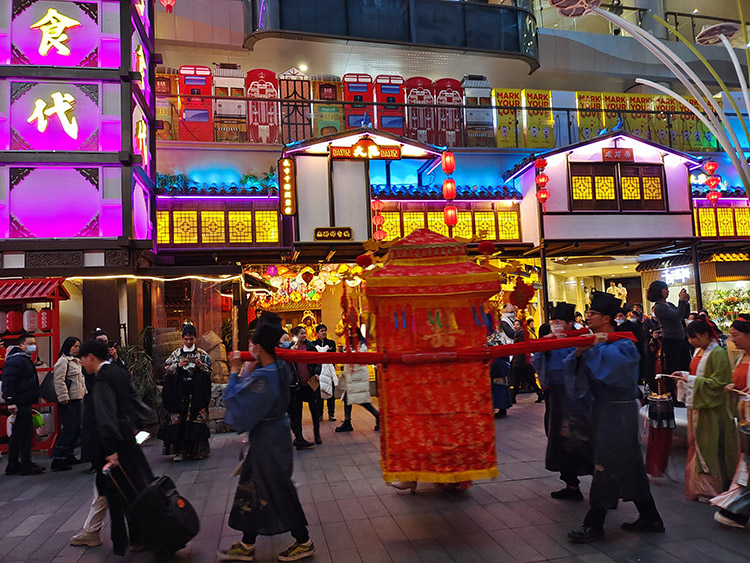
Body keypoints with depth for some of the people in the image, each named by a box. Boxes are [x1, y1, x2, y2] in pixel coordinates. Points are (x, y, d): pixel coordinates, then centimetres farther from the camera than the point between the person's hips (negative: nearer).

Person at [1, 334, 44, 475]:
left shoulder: (26, 360, 19)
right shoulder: (16, 361, -15)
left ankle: (13, 465, 22)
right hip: (20, 405, -11)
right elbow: (8, 383, -23)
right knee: (25, 434, -5)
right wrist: (11, 402, -27)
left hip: (24, 404, 11)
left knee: (17, 435, 15)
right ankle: (26, 466, 2)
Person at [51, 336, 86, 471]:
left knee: (76, 429, 12)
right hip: (68, 401, -10)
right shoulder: (63, 360, -10)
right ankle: (57, 460, -7)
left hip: (76, 399, 10)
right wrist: (63, 398, -20)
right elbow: (59, 381, -18)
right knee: (69, 430, -11)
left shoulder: (76, 361, 20)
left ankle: (68, 455, 22)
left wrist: (84, 392, 21)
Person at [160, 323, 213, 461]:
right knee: (178, 419, -4)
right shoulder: (176, 354, 12)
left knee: (196, 419, -5)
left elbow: (209, 370, 5)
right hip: (179, 393, 1)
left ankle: (197, 450, 2)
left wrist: (200, 366, -13)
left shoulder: (202, 353, 8)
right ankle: (180, 451, 0)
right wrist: (179, 365, -10)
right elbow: (166, 368, 6)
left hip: (197, 393, -1)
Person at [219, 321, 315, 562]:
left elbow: (235, 399, -19)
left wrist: (235, 372, -13)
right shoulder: (281, 367, -2)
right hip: (275, 431, 9)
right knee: (253, 487, 19)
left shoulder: (262, 378, -28)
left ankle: (304, 542, 22)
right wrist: (252, 366, 3)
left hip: (267, 439, -9)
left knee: (278, 490, 6)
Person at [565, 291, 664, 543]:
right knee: (630, 465, 17)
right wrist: (579, 354, -20)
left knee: (606, 467, -2)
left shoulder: (623, 344, -14)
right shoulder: (594, 343, 7)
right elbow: (573, 370, -2)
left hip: (617, 412, -8)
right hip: (603, 410, 8)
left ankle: (594, 525, 8)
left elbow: (617, 362, -37)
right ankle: (649, 518, 30)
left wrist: (597, 347, -28)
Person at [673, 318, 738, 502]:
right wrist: (684, 375, 4)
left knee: (710, 449, 0)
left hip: (711, 409, -8)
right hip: (696, 405, 8)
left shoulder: (718, 353, -15)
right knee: (697, 445, 14)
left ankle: (713, 489, 13)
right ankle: (699, 486, 25)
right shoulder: (699, 351, 11)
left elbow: (718, 382, -19)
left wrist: (691, 379, -20)